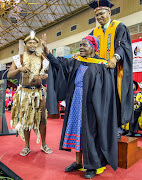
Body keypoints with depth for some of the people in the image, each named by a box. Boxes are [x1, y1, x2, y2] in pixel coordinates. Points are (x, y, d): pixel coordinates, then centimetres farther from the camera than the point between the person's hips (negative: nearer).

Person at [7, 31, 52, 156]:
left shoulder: (42, 59, 8)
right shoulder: (19, 59, 5)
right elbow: (9, 75, 1)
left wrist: (45, 76, -12)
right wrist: (19, 69, -17)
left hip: (39, 92, 1)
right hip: (25, 92, 0)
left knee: (42, 118, 2)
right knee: (25, 119, 6)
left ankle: (44, 144, 19)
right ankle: (27, 146, 21)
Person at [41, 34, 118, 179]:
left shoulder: (101, 65, -3)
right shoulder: (76, 62, 12)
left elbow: (106, 90, -8)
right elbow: (59, 63, 2)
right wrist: (46, 51, -10)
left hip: (90, 104, -5)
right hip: (76, 102, 5)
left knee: (90, 132, 1)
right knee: (77, 129, 10)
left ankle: (92, 165, 18)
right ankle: (78, 162, 26)